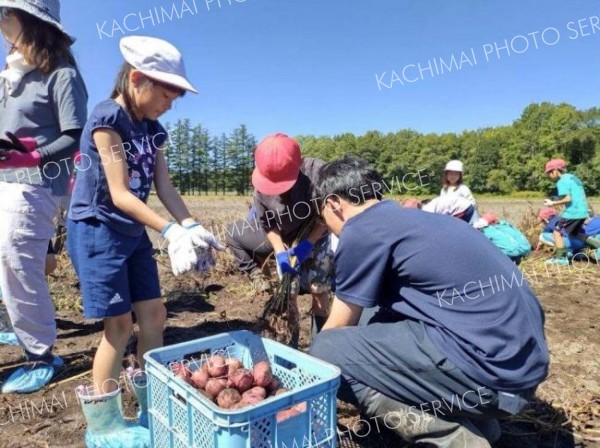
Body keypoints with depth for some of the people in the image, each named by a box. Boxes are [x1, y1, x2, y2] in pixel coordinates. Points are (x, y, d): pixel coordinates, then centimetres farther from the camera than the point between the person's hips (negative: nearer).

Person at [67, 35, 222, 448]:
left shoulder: (152, 130, 8)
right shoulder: (107, 119, -16)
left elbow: (166, 187, 2)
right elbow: (119, 194, -22)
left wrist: (192, 226, -12)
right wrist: (171, 230, -30)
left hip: (133, 232, 8)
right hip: (97, 229, -8)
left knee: (154, 314, 8)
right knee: (119, 323, -4)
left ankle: (153, 406, 23)